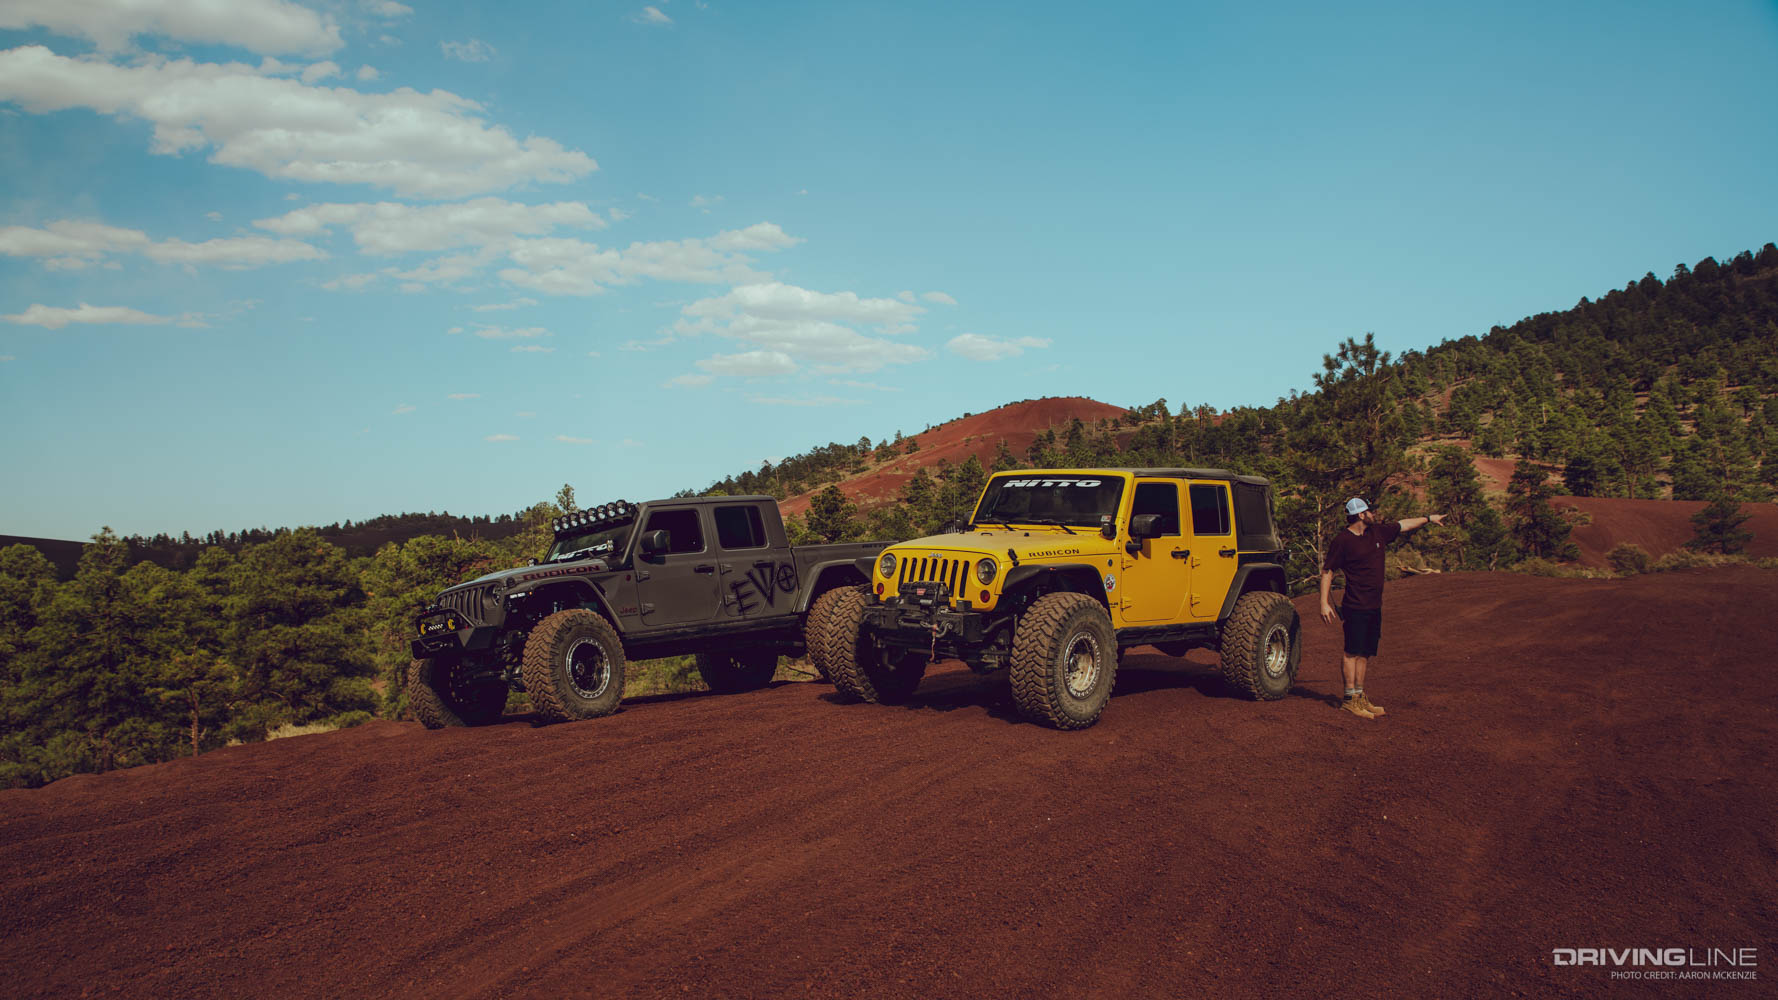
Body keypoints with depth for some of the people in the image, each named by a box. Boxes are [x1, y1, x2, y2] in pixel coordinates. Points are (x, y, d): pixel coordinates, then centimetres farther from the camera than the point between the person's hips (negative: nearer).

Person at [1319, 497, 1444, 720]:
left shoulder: (1379, 532, 11)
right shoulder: (1342, 541, -9)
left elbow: (1405, 525, 29)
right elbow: (1327, 571, -7)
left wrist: (1429, 518, 37)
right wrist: (1324, 603, -13)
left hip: (1374, 607, 7)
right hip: (1355, 607, -7)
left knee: (1365, 653, 10)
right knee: (1353, 651, -7)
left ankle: (1360, 697, 15)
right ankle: (1349, 698, -3)